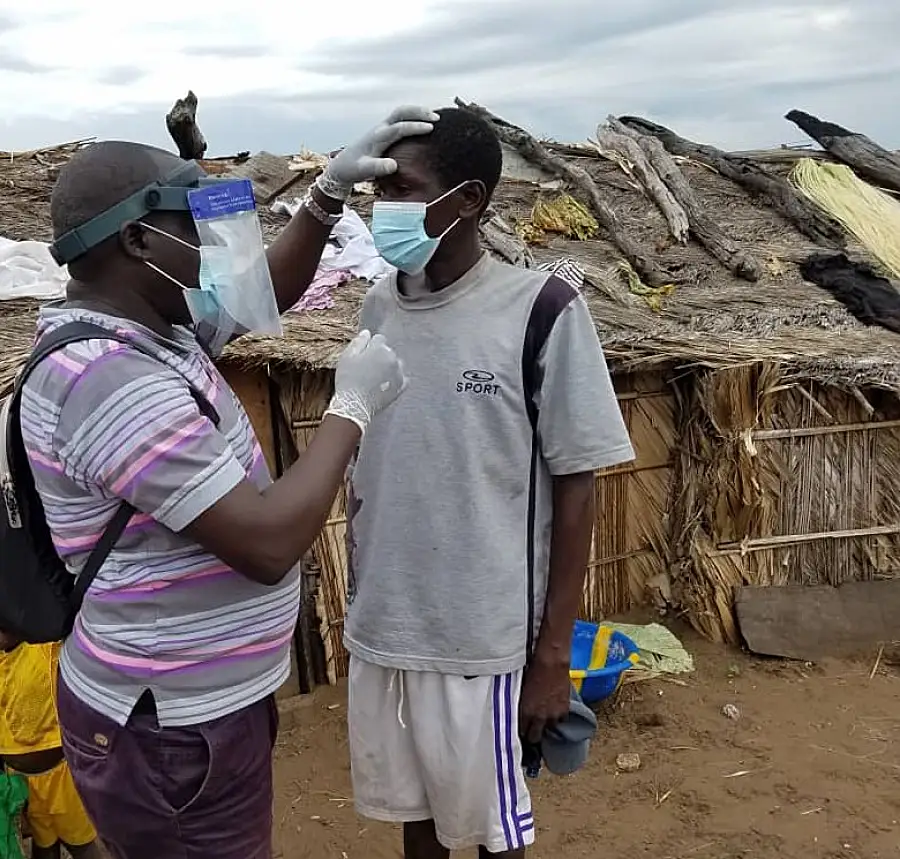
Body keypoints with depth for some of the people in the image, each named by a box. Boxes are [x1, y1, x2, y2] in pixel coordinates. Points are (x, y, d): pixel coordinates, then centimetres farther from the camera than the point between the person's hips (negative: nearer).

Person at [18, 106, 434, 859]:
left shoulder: (146, 324, 2)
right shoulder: (112, 380, -28)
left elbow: (268, 290, 17)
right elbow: (267, 544, -30)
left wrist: (330, 194, 3)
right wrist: (352, 406, -19)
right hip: (171, 730, -9)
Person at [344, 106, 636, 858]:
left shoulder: (541, 311, -15)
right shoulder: (378, 307, 1)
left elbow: (574, 489, -11)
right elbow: (361, 467, 9)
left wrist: (553, 654, -9)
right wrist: (357, 598, 13)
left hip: (481, 638, -5)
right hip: (380, 626, 5)